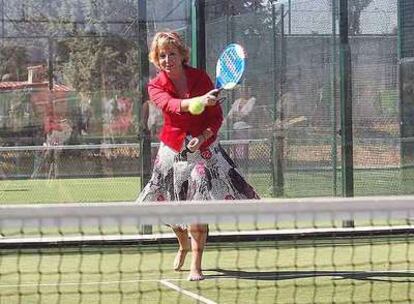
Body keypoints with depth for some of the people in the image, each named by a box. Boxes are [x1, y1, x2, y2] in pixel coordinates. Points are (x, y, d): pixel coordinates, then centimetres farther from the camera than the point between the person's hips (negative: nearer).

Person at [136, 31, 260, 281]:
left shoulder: (201, 78, -7)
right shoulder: (156, 87, -7)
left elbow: (217, 116, -4)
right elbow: (171, 105, -31)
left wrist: (203, 137, -23)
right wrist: (198, 101, -50)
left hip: (203, 147, -2)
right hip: (173, 151, 2)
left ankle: (196, 266, -5)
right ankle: (184, 245, 41)